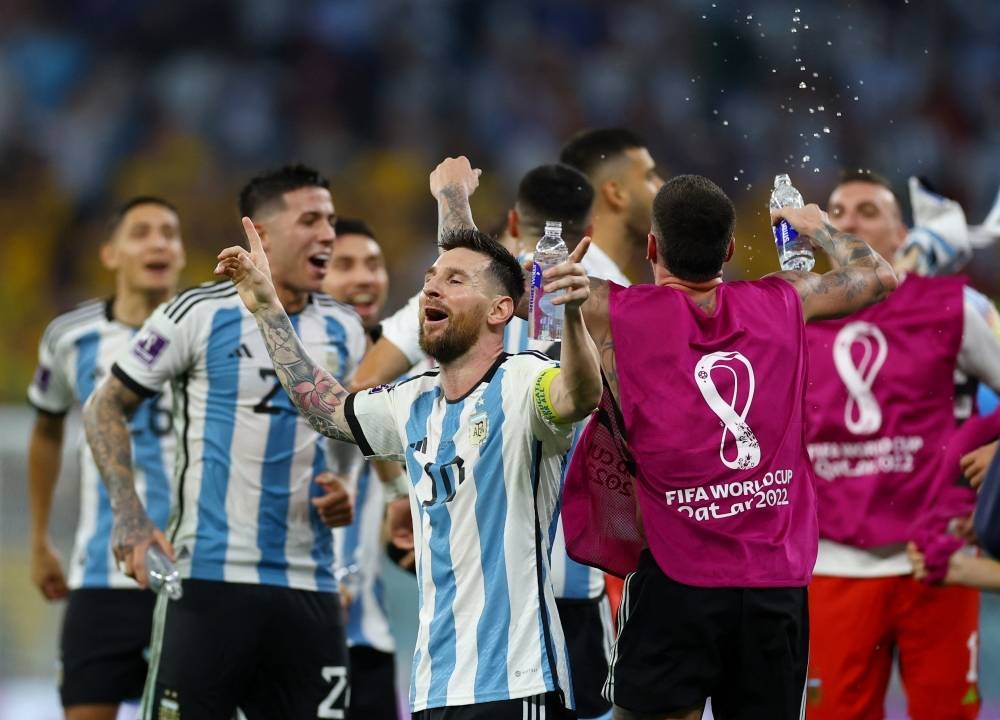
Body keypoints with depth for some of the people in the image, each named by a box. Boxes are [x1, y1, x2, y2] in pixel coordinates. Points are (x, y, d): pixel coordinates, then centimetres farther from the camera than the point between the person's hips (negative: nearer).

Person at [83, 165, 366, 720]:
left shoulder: (343, 330, 10)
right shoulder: (200, 315, -4)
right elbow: (105, 408, 2)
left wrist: (345, 493, 3)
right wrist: (128, 516, -9)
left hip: (308, 585, 5)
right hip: (208, 576, -5)